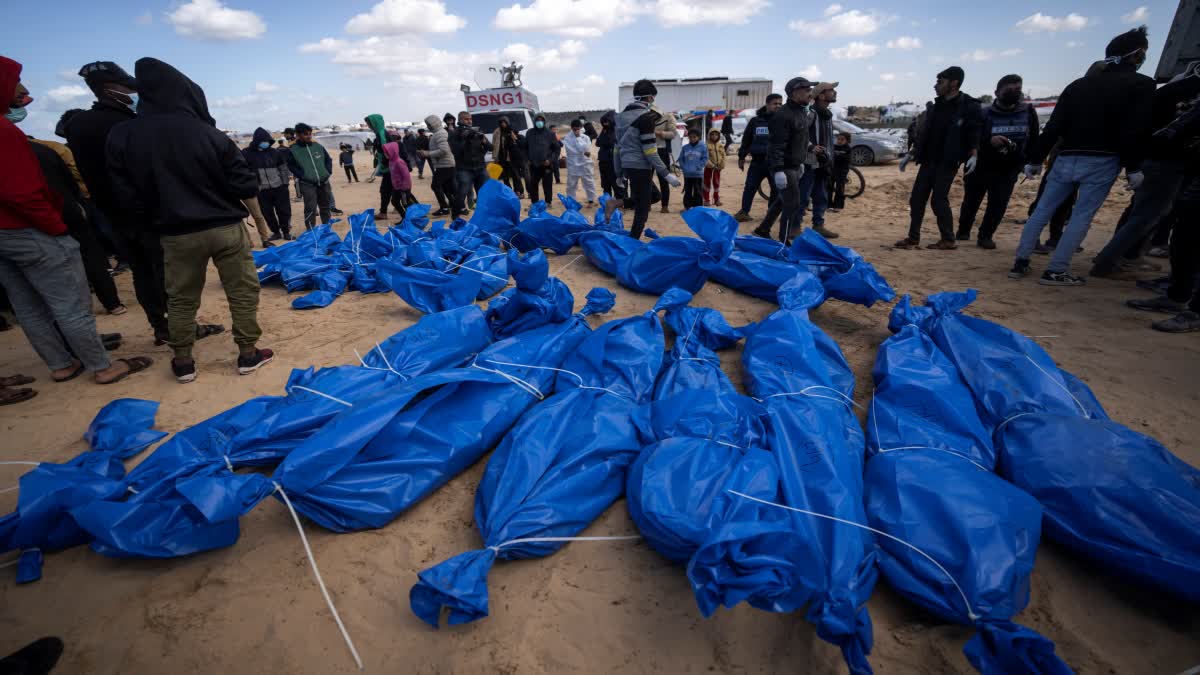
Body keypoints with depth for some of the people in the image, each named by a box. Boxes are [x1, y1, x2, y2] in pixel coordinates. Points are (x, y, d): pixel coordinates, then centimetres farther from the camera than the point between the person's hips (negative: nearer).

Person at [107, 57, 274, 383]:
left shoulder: (122, 137, -2)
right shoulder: (210, 134, -10)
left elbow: (129, 195, 2)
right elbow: (244, 185, -8)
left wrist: (160, 218, 17)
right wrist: (259, 218, 10)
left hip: (176, 234, 3)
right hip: (226, 228, -2)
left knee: (181, 299, 14)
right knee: (242, 292, 8)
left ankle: (183, 362, 22)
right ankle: (248, 354, 13)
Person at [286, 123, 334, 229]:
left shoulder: (318, 146, 6)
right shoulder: (292, 150, -4)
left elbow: (328, 159, 16)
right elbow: (291, 166, 0)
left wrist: (328, 172, 3)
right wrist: (302, 175, -10)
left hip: (324, 182, 4)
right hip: (307, 184, -4)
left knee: (326, 207, 14)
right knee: (310, 209, -9)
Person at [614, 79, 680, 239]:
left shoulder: (623, 116, 13)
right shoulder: (646, 116, -12)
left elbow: (618, 147, 16)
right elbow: (649, 151, -17)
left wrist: (619, 174, 23)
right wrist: (666, 174, -15)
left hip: (628, 167, 8)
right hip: (641, 168, -8)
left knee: (654, 195, 24)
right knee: (642, 209, 2)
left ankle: (618, 203, 8)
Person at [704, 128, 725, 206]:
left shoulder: (720, 146, 6)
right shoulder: (707, 145, -8)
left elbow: (723, 156, 8)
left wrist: (722, 165, -5)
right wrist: (712, 165, -20)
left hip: (717, 168, 4)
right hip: (708, 167, -4)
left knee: (716, 183, 9)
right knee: (707, 183, 3)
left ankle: (716, 200, 17)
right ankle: (707, 200, 10)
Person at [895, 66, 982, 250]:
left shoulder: (969, 107, -6)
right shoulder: (934, 106, 11)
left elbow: (975, 133, -8)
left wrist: (973, 155, -21)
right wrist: (911, 154, 14)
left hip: (948, 162, -6)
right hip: (928, 160, 6)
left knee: (938, 200, -9)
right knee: (917, 199, 2)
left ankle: (948, 240, 3)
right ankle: (913, 238, 9)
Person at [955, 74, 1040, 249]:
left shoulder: (1028, 112, 1)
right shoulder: (984, 113, -9)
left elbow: (1033, 139, 10)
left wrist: (1030, 161, 3)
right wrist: (989, 141, -32)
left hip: (1008, 170, 2)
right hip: (980, 168, -2)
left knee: (998, 205, -5)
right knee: (971, 202, 7)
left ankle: (985, 236, 5)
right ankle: (963, 231, 27)